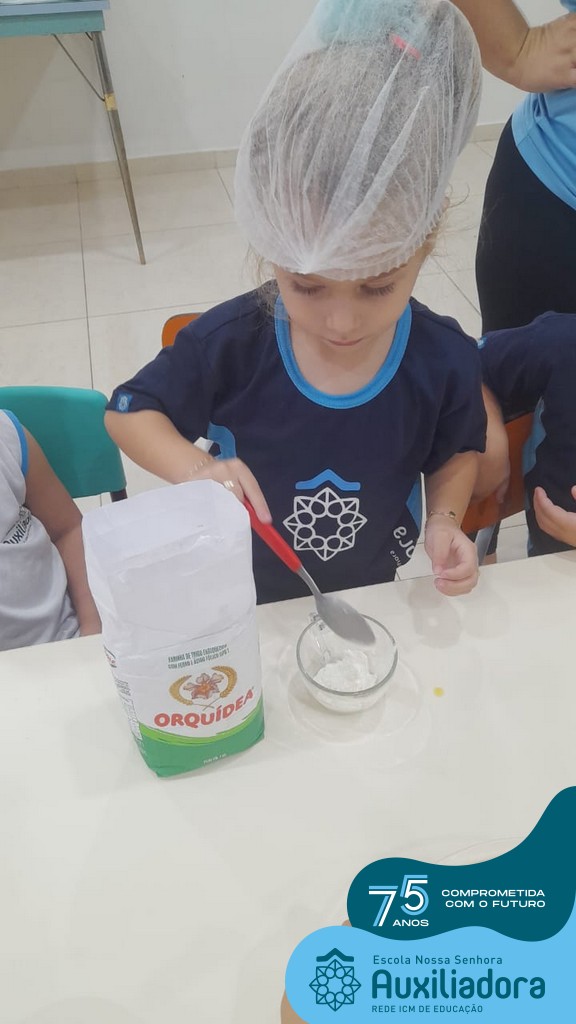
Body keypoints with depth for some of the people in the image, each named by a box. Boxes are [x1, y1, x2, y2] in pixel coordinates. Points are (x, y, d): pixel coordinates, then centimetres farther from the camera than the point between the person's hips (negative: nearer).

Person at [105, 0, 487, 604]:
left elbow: (457, 453, -1)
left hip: (368, 597, 1)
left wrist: (444, 522, -19)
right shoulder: (230, 342, -25)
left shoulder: (446, 361, -20)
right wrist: (195, 470, -29)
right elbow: (127, 412, -11)